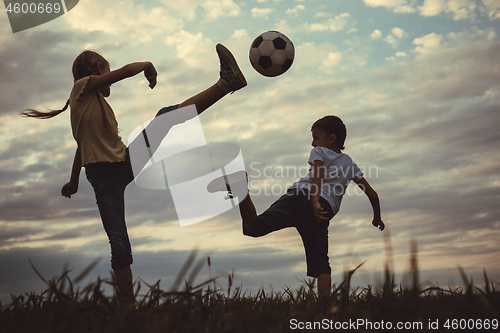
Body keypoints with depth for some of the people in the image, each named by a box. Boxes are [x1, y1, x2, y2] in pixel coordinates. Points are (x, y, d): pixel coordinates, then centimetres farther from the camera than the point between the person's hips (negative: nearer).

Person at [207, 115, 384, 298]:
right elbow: (372, 194, 34)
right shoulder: (350, 163, 32)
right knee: (321, 264, 7)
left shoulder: (319, 151, 21)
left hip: (300, 196, -2)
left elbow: (317, 175, -2)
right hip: (326, 209, 3)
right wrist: (377, 218, 47)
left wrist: (315, 202, -16)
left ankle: (238, 187, -44)